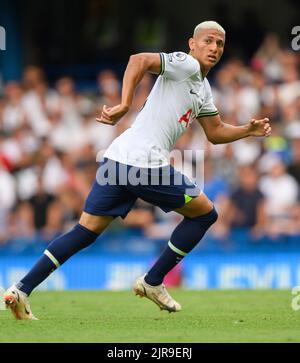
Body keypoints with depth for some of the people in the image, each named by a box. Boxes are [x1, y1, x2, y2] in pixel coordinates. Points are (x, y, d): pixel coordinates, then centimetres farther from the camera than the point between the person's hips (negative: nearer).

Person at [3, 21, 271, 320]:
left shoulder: (203, 89, 26)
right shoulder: (186, 64, -4)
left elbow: (215, 133, 33)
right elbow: (139, 59, -20)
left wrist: (249, 130, 19)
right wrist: (125, 104, -29)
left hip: (117, 159, 9)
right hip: (145, 163, -9)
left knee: (85, 232, 6)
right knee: (204, 213, 9)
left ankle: (21, 290, -3)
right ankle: (153, 282, 13)